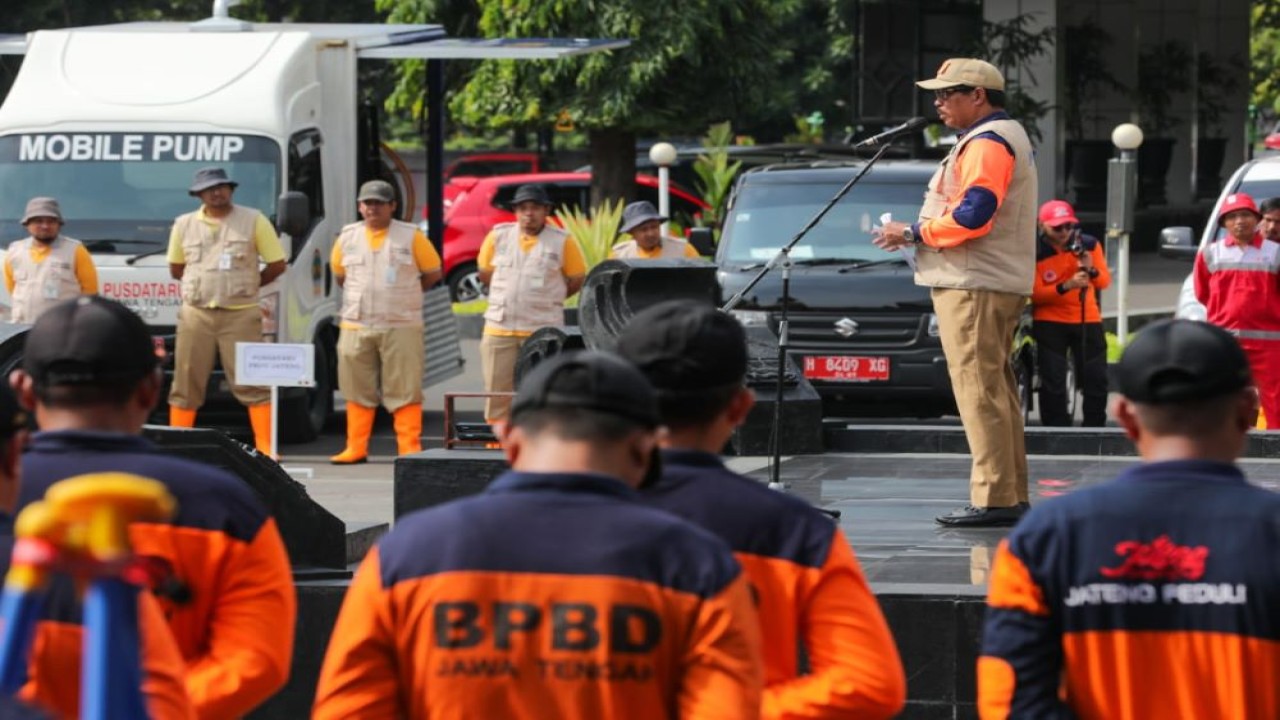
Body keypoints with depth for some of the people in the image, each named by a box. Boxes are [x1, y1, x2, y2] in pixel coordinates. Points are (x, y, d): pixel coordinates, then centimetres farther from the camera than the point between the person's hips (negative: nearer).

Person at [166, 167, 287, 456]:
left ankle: (266, 446, -6)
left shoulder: (253, 221, 3)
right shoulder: (184, 225, 11)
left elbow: (277, 265, 6)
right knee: (186, 383, 3)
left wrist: (248, 286, 9)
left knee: (252, 383, -7)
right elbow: (176, 269, 21)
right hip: (196, 314, 2)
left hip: (240, 314, -2)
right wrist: (205, 283, 13)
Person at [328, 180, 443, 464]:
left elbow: (433, 273, 8)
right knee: (358, 391, 5)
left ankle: (410, 449, -2)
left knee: (405, 392, -4)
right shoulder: (348, 238, 9)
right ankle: (356, 448, 10)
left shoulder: (411, 237, 0)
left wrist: (405, 294, 10)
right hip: (356, 326, 3)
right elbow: (339, 275, 23)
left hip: (400, 326, -3)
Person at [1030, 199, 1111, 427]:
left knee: (1097, 380, 2)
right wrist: (1065, 286, -30)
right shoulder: (1035, 252, -15)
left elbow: (1105, 282, -3)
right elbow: (1035, 294, -15)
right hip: (1049, 322, -3)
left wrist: (1092, 270, -25)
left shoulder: (1089, 244, -5)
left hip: (1087, 320, 3)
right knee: (1053, 382, -9)